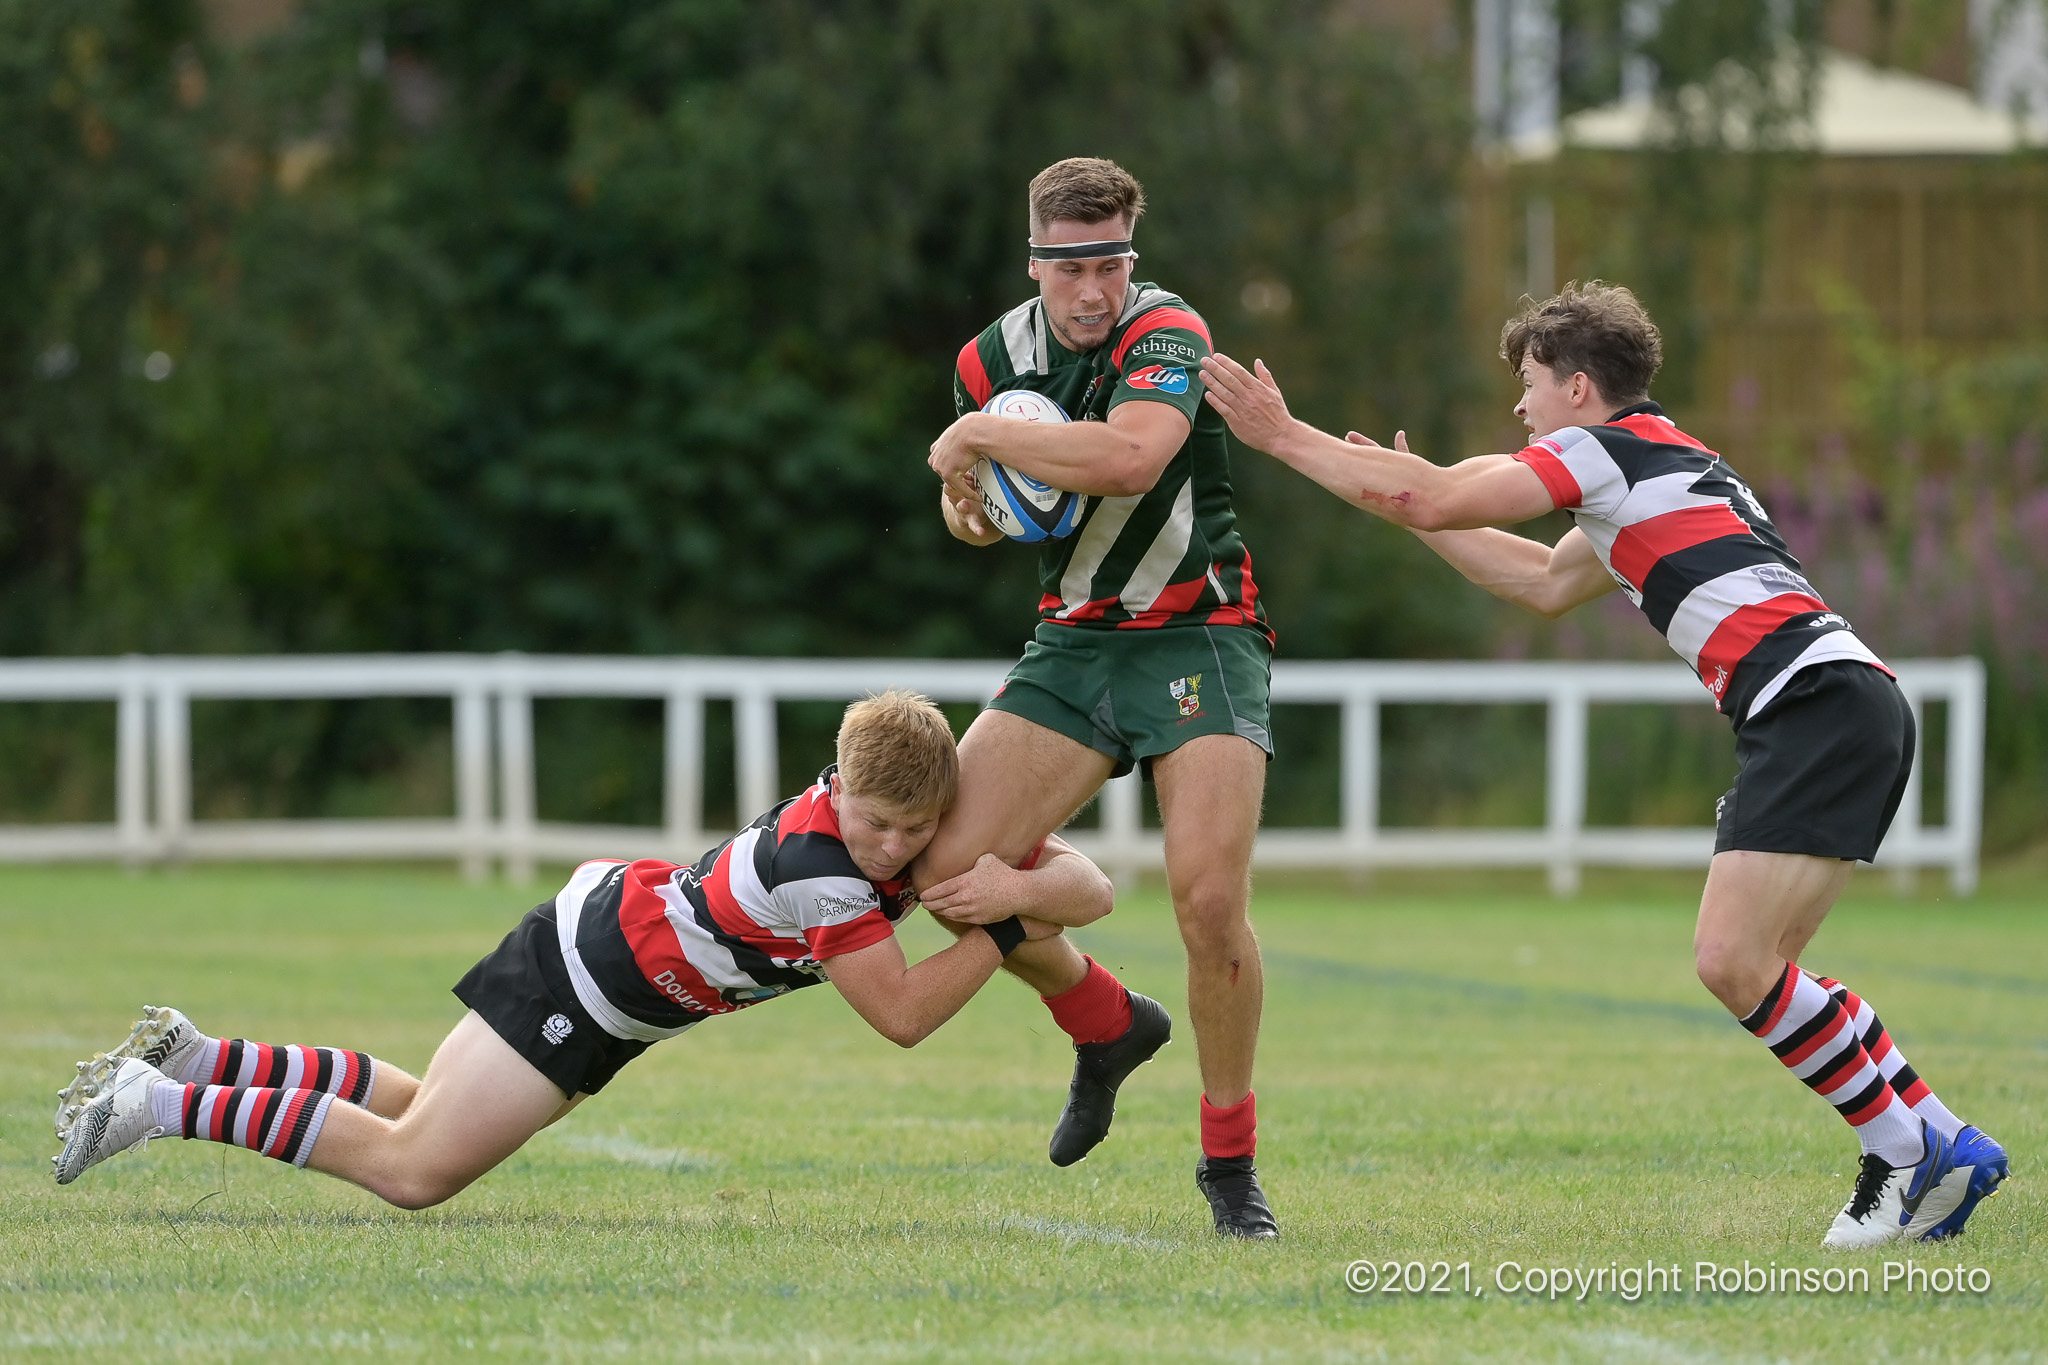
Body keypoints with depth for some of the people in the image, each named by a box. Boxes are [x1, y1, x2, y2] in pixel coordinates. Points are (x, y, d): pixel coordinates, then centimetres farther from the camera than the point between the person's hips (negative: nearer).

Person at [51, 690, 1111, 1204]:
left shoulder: (910, 810, -8)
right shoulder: (817, 864, -32)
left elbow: (1091, 888, -6)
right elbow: (903, 1017, -27)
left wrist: (1031, 885, -28)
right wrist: (1002, 935, -23)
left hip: (614, 909, 9)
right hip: (589, 975, -9)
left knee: (427, 1123, 20)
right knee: (415, 1169, -12)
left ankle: (199, 1059, 25)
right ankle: (161, 1103, -4)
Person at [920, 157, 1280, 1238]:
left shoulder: (1166, 334, -17)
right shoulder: (991, 359, 2)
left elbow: (1131, 458, -37)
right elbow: (970, 513, 18)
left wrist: (980, 438, -26)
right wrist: (973, 506, -7)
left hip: (1200, 636, -5)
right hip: (1073, 641, 5)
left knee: (1210, 899, -20)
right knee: (953, 865, -9)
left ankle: (1230, 1158, 0)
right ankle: (1107, 1027, 18)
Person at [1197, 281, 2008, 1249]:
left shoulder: (1616, 446, -2)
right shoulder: (1654, 468, 27)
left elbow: (1438, 501, -7)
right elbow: (1547, 583, 38)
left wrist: (1285, 438, 2)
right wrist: (1408, 491, 37)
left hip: (1819, 705, -10)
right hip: (1810, 717, 10)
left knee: (1732, 959, -16)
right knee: (1749, 967, 10)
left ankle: (1915, 1151, -10)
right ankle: (1945, 1147, 12)